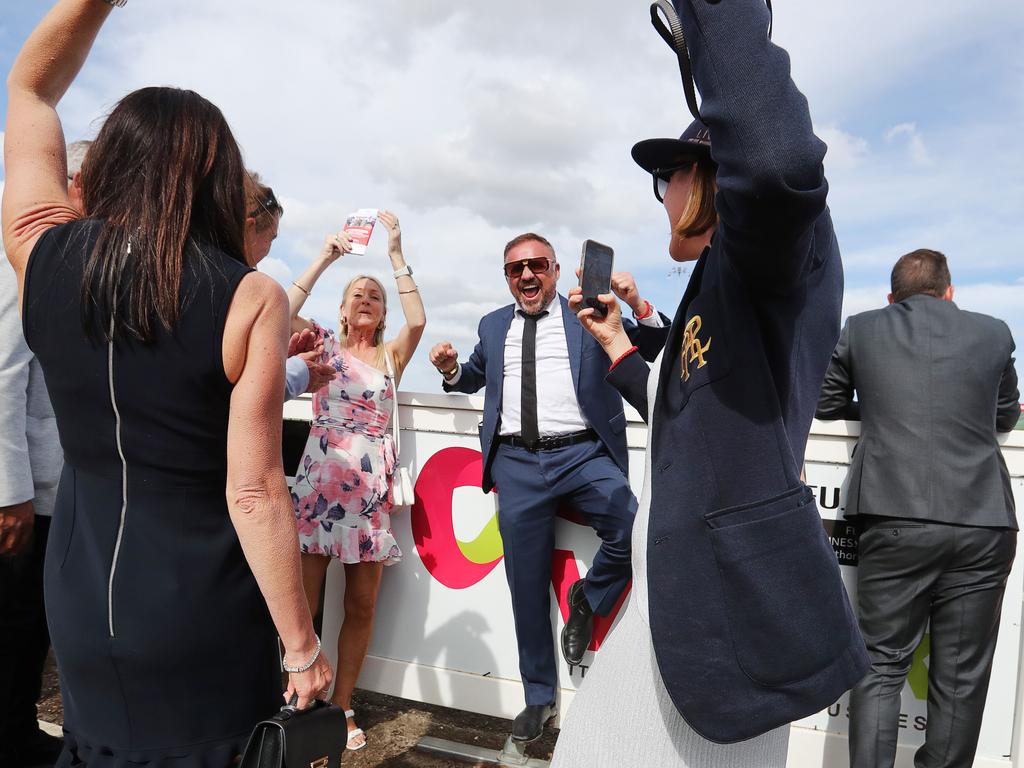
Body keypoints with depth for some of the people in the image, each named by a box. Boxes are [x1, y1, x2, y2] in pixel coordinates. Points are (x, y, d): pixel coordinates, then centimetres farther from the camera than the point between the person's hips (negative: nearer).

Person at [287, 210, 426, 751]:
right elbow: (283, 314, -8)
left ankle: (341, 706, 18)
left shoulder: (392, 355, 13)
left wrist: (396, 255, -6)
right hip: (319, 476, -1)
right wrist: (324, 259, -6)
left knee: (362, 606, 5)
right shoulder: (325, 344, 10)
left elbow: (417, 320, -7)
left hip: (372, 483, 2)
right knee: (303, 599, -4)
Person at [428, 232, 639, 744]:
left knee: (634, 533, -27)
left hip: (583, 455, -2)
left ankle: (588, 599, 6)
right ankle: (539, 698, 26)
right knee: (527, 586, 7)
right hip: (517, 464, 3)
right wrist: (453, 370, 8)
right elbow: (476, 378, 30)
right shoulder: (493, 326, 16)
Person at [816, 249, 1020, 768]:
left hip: (894, 520, -1)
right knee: (961, 678, 11)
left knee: (881, 667, 8)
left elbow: (826, 404, 18)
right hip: (982, 523, 1)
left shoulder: (861, 329, 7)